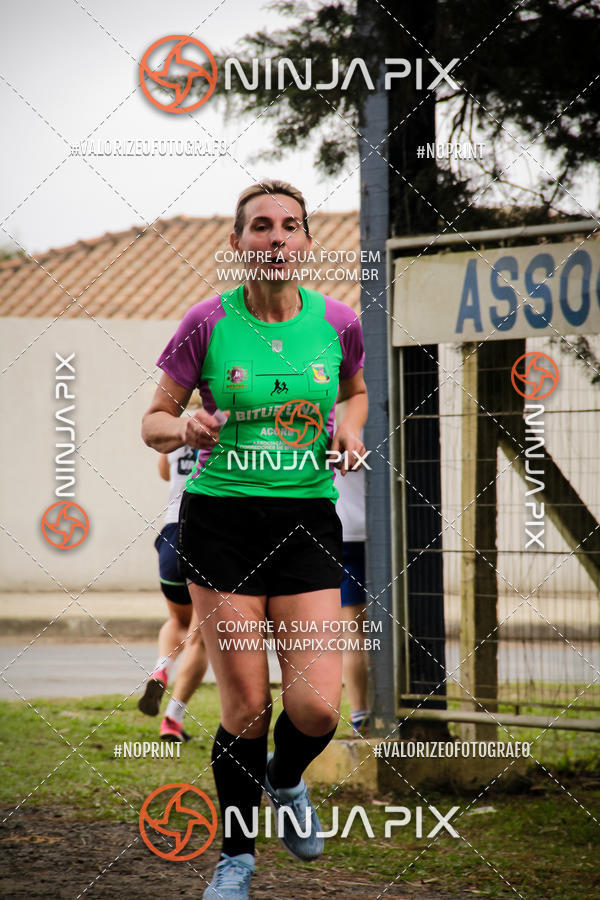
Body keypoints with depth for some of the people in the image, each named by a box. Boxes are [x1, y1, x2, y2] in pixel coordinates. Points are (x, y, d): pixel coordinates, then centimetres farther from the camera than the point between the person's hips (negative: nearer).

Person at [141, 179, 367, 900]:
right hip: (221, 518, -2)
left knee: (317, 706, -10)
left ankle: (285, 780, 26)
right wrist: (184, 428, -19)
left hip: (308, 518, 2)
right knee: (246, 709, -4)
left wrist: (348, 428, 2)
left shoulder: (337, 322, 2)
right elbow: (153, 423, 3)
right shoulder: (209, 322, -4)